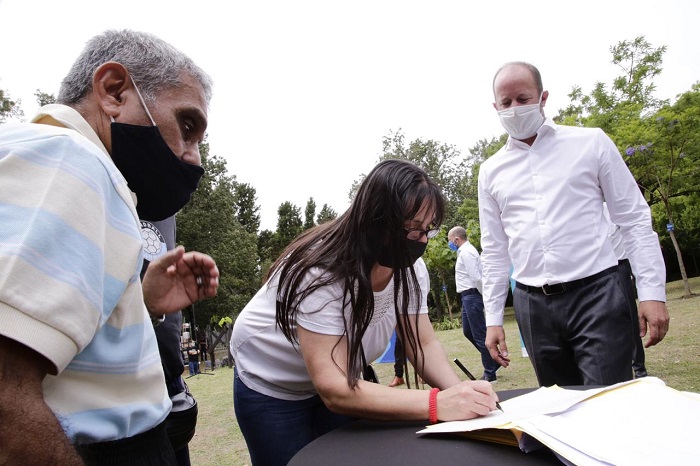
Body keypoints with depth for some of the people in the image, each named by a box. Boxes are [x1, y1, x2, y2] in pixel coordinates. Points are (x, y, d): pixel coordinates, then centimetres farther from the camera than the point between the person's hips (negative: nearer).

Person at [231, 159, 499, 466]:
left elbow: (423, 345, -12)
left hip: (338, 381, 5)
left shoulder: (410, 268, -18)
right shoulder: (321, 271, -37)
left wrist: (457, 389, -32)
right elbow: (334, 391, -41)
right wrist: (437, 404, -47)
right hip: (270, 386, -5)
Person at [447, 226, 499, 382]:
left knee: (479, 335, -2)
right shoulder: (465, 251, 16)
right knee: (468, 331, 17)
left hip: (471, 296, -10)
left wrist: (484, 296, -12)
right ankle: (493, 360, 26)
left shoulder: (466, 252, -16)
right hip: (467, 296, 10)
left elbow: (476, 278, -22)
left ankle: (490, 373, 9)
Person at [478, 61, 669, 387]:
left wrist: (652, 291, -4)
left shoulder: (591, 143, 4)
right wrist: (493, 318, 8)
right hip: (533, 305, 3)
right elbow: (494, 251, 10)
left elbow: (634, 219, 3)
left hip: (596, 293, -2)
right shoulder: (491, 171, 9)